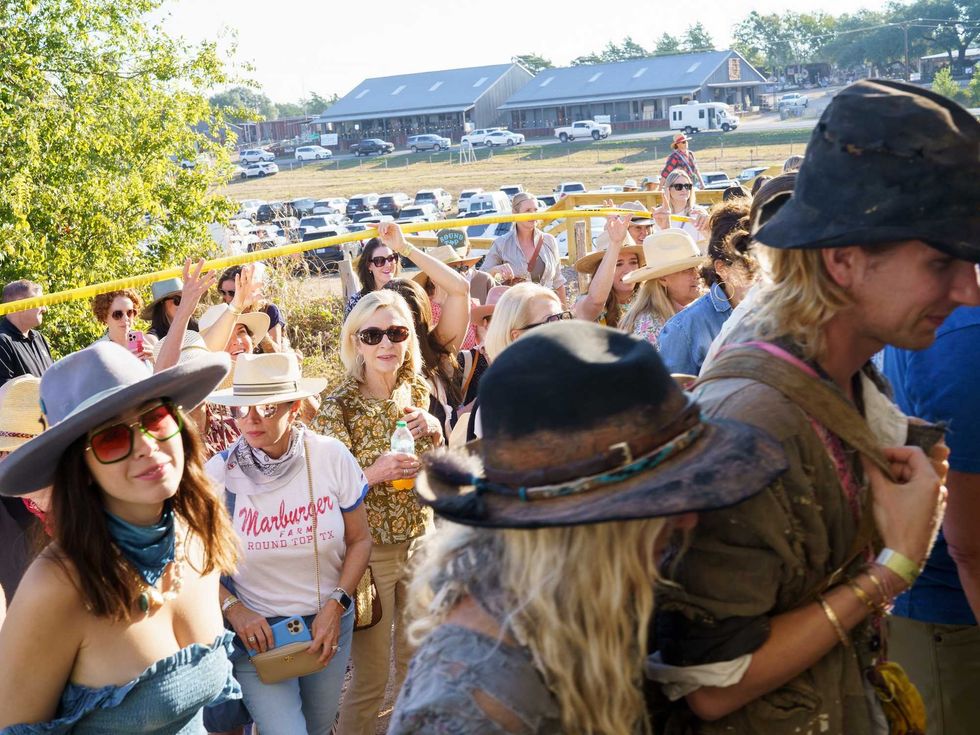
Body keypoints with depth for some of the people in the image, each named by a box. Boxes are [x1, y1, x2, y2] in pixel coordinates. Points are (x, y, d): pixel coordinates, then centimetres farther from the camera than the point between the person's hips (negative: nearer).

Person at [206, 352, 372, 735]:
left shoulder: (331, 457, -11)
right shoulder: (219, 473, -13)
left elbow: (359, 539, -1)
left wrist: (336, 605, -11)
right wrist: (233, 609, -13)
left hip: (328, 623, 2)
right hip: (257, 631, -2)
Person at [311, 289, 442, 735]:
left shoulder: (417, 391, 1)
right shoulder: (339, 406, -15)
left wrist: (433, 434, -7)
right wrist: (373, 474, -29)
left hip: (421, 543, 5)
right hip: (370, 551, -5)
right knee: (370, 681, 5)